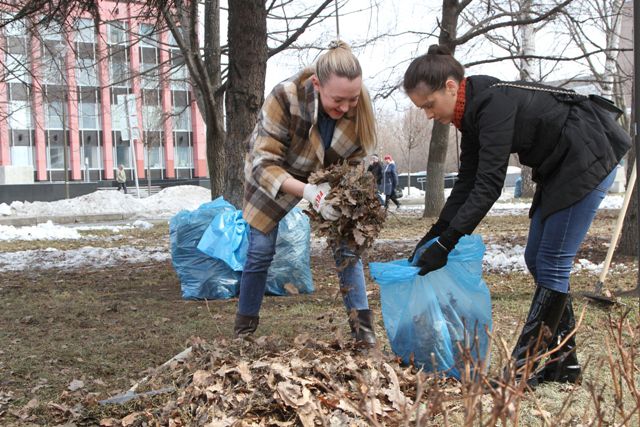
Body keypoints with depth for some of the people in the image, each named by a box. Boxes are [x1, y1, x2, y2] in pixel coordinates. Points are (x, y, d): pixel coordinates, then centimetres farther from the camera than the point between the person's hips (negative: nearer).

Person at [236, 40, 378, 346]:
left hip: (326, 178, 3)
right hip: (272, 177, -3)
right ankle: (244, 328, 19)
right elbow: (264, 164, -38)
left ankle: (362, 324, 6)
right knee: (260, 250, 1)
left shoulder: (358, 106, -27)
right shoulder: (284, 98, -39)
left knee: (346, 245, -5)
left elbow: (353, 161, -14)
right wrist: (308, 192, -52)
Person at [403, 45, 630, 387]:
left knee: (551, 262, -9)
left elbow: (489, 183, -29)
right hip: (559, 167, 10)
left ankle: (527, 365, -2)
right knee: (536, 259, 9)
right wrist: (434, 234, -2)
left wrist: (447, 242, -30)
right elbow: (467, 182, 4)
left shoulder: (493, 103, -26)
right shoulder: (472, 112, 2)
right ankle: (563, 361, 17)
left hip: (589, 159, -10)